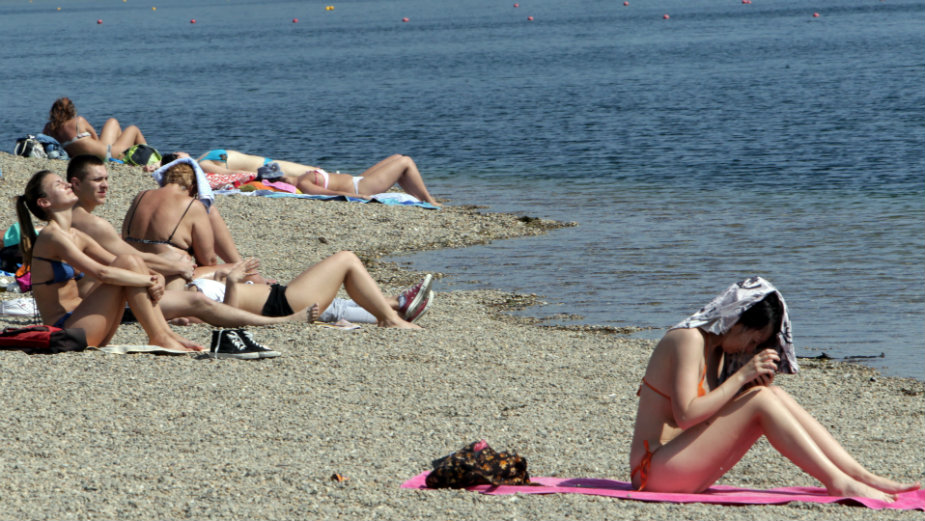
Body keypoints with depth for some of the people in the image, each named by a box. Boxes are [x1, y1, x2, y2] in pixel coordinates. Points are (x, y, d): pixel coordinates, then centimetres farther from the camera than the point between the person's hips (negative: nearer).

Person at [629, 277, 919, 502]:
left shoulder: (717, 350, 15)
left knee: (775, 396, -4)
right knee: (760, 400, -20)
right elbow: (685, 415, -23)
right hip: (656, 469, -9)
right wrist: (742, 376, -19)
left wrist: (761, 383, -3)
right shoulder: (688, 340, -13)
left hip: (688, 471, 9)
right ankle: (839, 484, -22)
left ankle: (865, 478, -10)